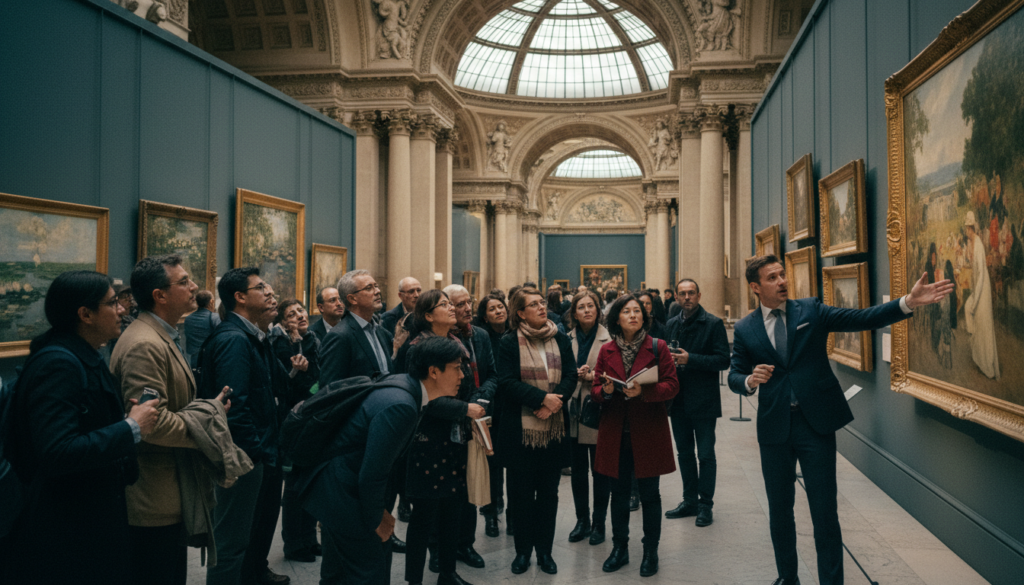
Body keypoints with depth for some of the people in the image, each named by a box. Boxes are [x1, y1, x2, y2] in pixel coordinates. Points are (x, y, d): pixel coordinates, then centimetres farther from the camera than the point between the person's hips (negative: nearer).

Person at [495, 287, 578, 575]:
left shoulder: (561, 340, 7)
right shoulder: (509, 343, -3)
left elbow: (570, 376, 1)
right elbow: (507, 382, -11)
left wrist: (554, 401, -15)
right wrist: (542, 397, -19)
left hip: (554, 428, 3)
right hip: (520, 429, -3)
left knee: (548, 492, 11)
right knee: (521, 492, 7)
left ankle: (545, 550, 24)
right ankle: (523, 550, 23)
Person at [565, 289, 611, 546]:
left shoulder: (608, 339, -7)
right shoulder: (568, 339, 6)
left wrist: (593, 376, -20)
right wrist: (577, 374, -10)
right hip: (573, 411, 4)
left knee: (600, 471, 7)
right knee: (578, 470, 12)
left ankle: (598, 523, 21)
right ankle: (582, 521, 27)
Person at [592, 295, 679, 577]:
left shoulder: (658, 347, -1)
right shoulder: (606, 351, 6)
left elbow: (672, 385, -6)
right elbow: (596, 390, 7)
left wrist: (644, 391, -22)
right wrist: (605, 390, -15)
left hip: (648, 432, -2)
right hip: (615, 434, 2)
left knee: (649, 493, 6)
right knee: (619, 493, 11)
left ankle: (651, 551, 22)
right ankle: (620, 548, 26)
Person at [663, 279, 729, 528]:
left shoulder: (713, 324, -8)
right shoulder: (672, 325, 9)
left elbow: (723, 360, -14)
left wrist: (690, 359, -22)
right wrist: (668, 360, -7)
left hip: (703, 400, -5)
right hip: (678, 400, 6)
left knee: (706, 455, 3)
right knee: (684, 452, 14)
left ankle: (706, 504, 16)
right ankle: (690, 501, 27)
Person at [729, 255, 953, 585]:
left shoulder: (811, 310, 2)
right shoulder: (745, 329, 3)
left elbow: (862, 319, -6)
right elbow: (734, 377, 4)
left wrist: (909, 302, -18)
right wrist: (750, 380, -18)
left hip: (816, 423, -1)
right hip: (774, 427, 2)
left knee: (825, 512, 2)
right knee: (779, 510, 14)